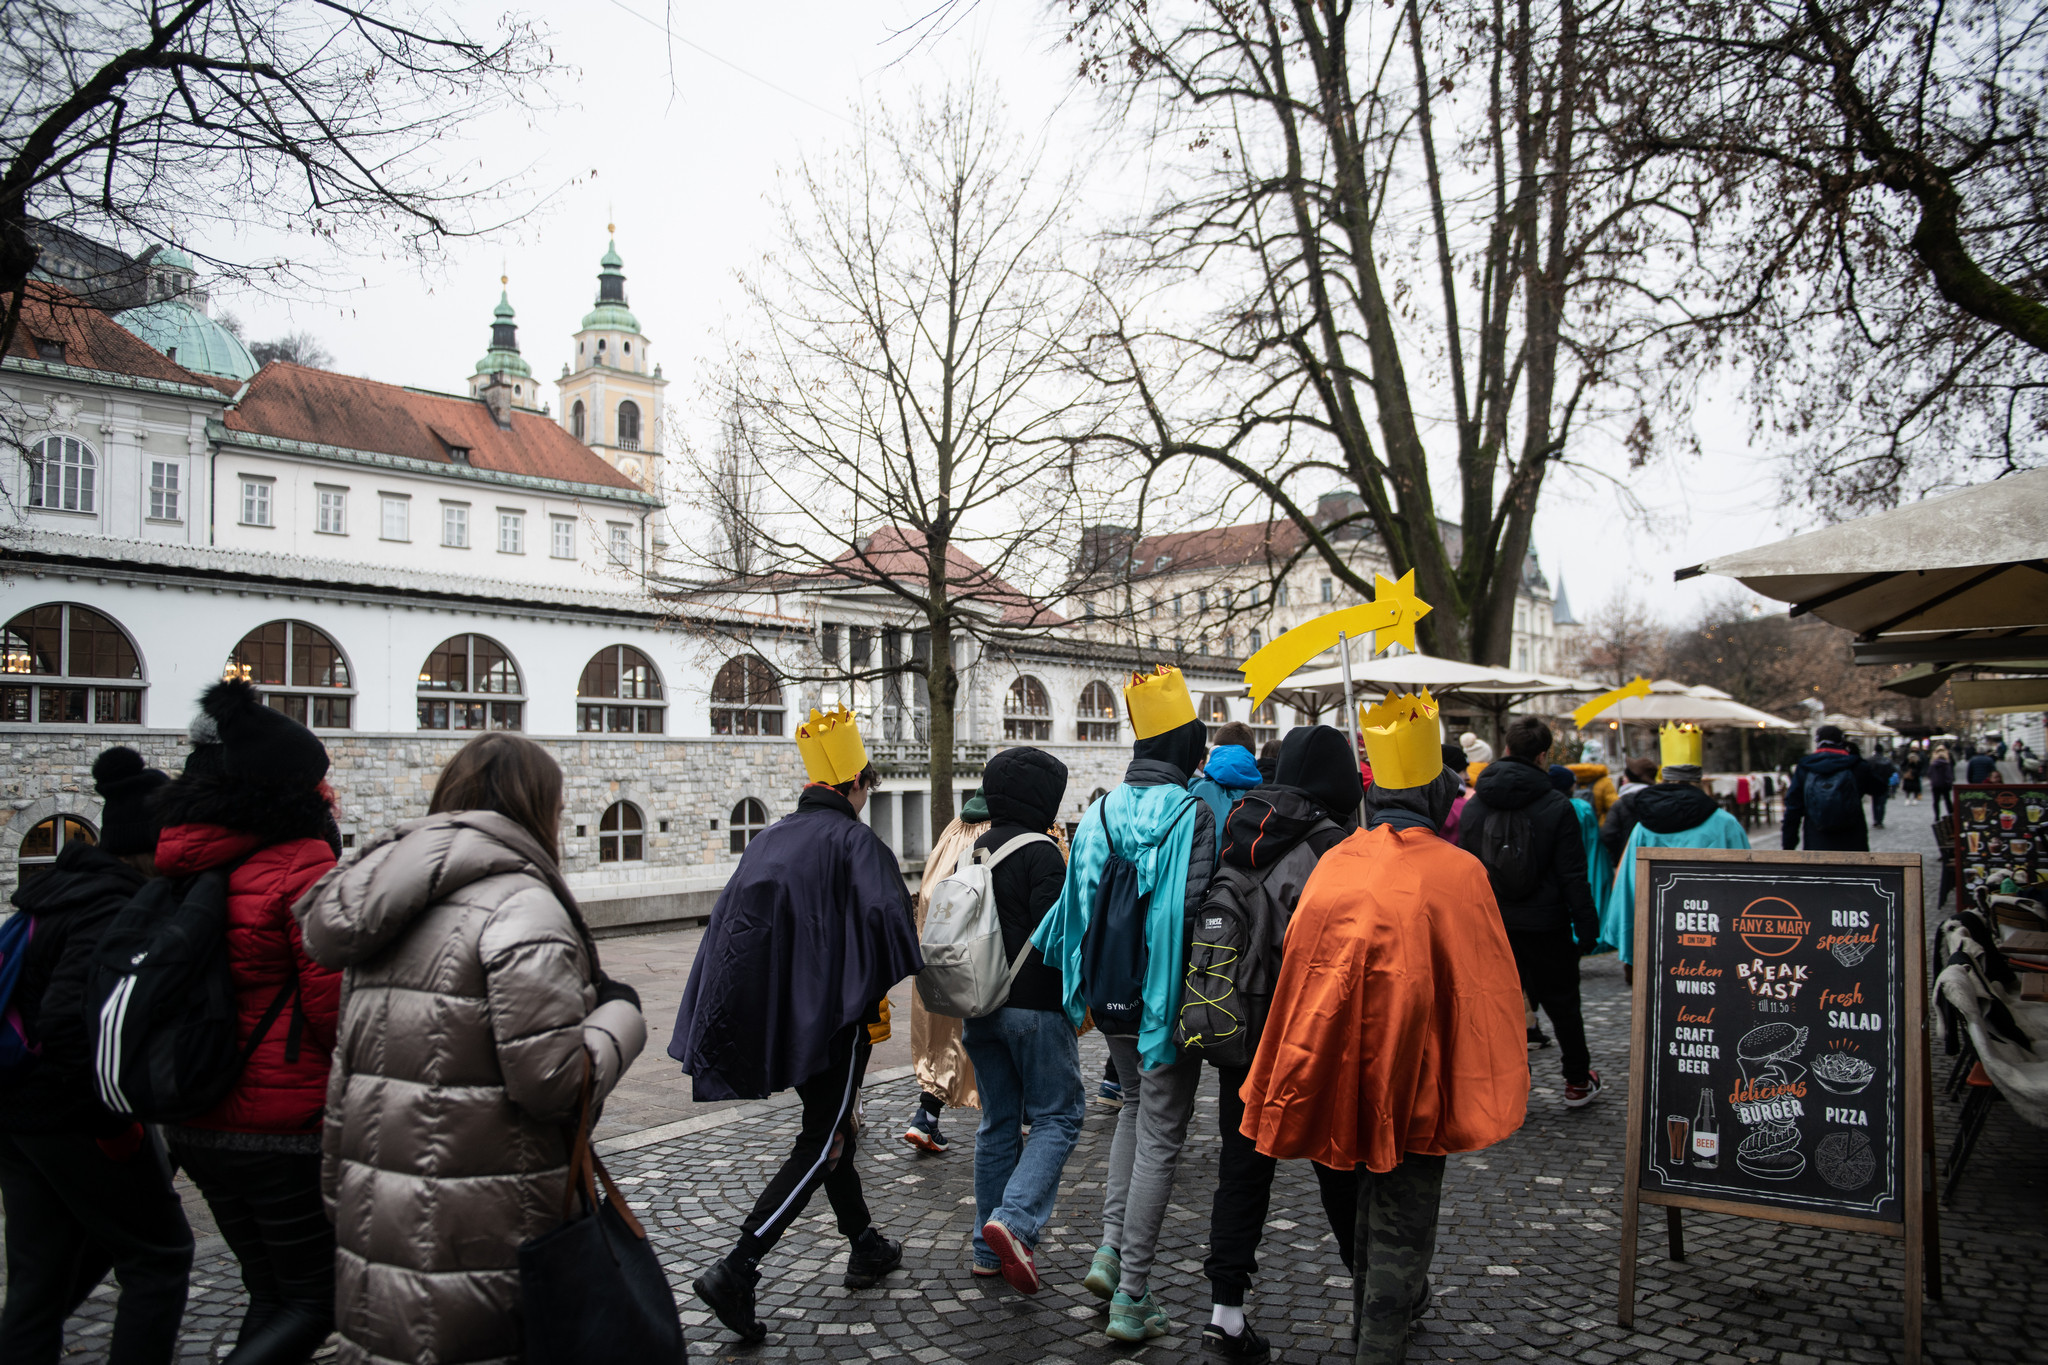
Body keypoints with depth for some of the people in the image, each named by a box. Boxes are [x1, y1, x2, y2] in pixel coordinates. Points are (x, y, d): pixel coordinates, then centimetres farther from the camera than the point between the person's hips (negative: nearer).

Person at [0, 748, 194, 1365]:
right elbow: (70, 1019, -30)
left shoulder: (63, 887, 10)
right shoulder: (114, 909, -20)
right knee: (159, 1256, 5)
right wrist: (114, 1126, -20)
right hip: (72, 1115, -9)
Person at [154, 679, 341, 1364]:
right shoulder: (302, 866, -18)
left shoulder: (189, 868, 7)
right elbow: (335, 1003, -19)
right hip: (282, 1126, -8)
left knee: (272, 1293, 20)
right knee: (317, 1300, 7)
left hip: (197, 1123, 8)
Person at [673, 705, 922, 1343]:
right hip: (833, 1015, -8)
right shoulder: (855, 840, -12)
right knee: (821, 1145, 0)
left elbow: (729, 922, 10)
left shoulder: (769, 840, 9)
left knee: (830, 1125, 21)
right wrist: (875, 991, -9)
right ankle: (736, 1269, -8)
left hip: (776, 1011, 8)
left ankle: (865, 1246, 32)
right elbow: (885, 916, -25)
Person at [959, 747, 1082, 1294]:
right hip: (1034, 1007, -7)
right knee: (1057, 1114, 3)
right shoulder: (1039, 852, -13)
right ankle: (1015, 1221, -14)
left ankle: (989, 1249, 18)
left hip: (979, 1008, 8)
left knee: (998, 1122, 14)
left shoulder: (973, 852, 12)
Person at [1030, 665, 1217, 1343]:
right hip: (1167, 1000, -5)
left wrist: (1085, 990, 16)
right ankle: (1131, 1298, 11)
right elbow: (1194, 909, -21)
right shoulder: (1191, 813, -15)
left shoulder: (1100, 812, 1)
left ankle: (1110, 1247, 18)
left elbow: (1075, 902, 4)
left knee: (1135, 1106, 27)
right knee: (1160, 1139, 5)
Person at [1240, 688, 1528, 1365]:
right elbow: (1488, 987, -9)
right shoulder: (1457, 871, -11)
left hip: (1342, 1071, 5)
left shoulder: (1334, 864, 0)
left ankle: (1374, 1305, 46)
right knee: (1403, 1216, 8)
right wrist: (1490, 1091, 2)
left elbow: (1299, 967, 5)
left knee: (1373, 1189, 27)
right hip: (1415, 1076, -5)